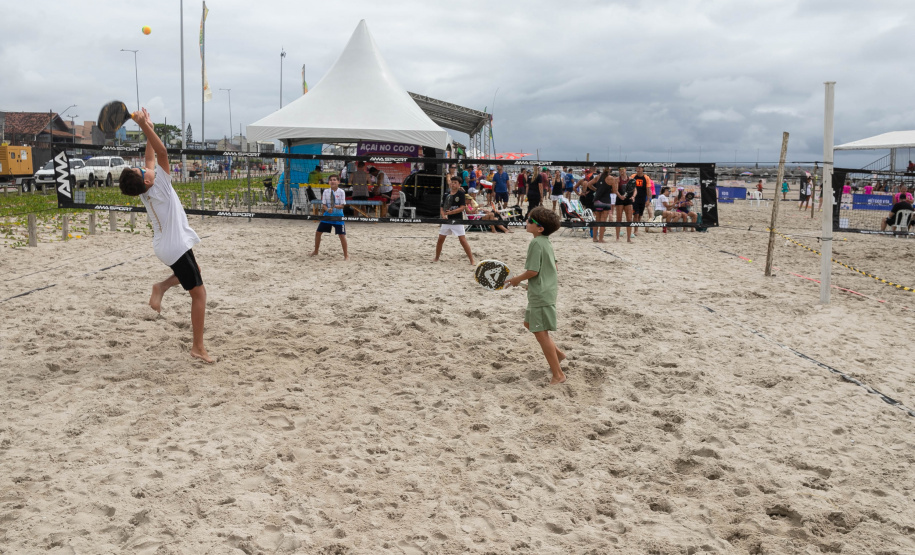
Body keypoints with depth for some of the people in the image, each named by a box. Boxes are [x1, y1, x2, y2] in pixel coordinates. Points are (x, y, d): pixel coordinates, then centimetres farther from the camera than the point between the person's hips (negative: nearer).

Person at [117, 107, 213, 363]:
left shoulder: (144, 189, 0)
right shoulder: (159, 187, -19)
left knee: (192, 270, 33)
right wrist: (145, 126, -31)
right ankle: (198, 347, -2)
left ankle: (162, 287, 10)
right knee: (199, 293, -2)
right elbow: (161, 152, -27)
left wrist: (147, 127, 10)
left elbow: (151, 157, 9)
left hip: (165, 246, 9)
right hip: (177, 247, -9)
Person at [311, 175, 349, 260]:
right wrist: (327, 209, -22)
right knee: (318, 232, 6)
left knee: (342, 235, -8)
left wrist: (335, 206, -30)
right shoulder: (326, 191, 0)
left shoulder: (341, 192, -7)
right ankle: (316, 251, 25)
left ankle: (346, 255, 5)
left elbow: (342, 205, -10)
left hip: (338, 216, -3)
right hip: (327, 215, 3)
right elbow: (323, 204, -1)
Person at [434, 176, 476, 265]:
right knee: (440, 239, 6)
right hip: (447, 220, 4)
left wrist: (451, 212, -24)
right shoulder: (446, 194, 5)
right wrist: (443, 215, -10)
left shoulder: (461, 194, -6)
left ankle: (472, 260, -3)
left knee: (463, 240, -8)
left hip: (457, 221, -4)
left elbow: (462, 207, -13)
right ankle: (436, 258, 23)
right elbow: (442, 207, 10)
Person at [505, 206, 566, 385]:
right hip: (547, 290, 10)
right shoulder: (546, 242, 9)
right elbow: (552, 266, 17)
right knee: (530, 323, 24)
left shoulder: (536, 243, -19)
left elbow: (533, 271, -23)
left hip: (540, 295, -10)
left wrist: (517, 279, -6)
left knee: (541, 333, -4)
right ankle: (557, 353, 28)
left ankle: (558, 374, 1)